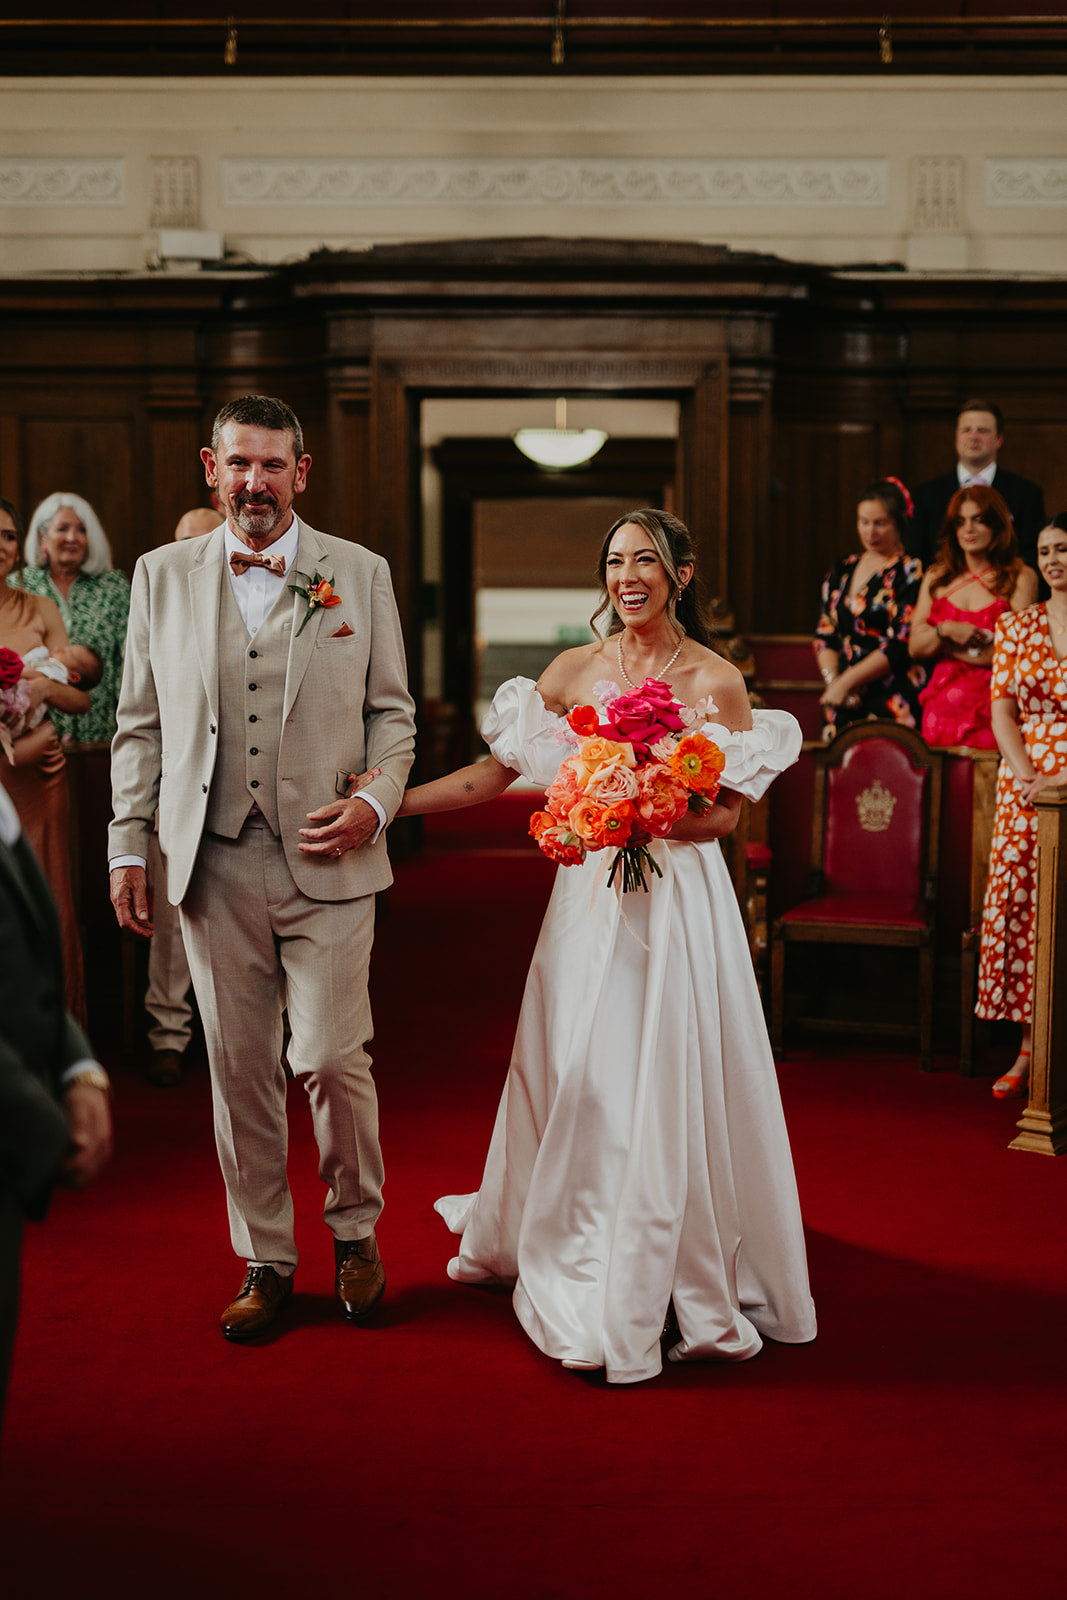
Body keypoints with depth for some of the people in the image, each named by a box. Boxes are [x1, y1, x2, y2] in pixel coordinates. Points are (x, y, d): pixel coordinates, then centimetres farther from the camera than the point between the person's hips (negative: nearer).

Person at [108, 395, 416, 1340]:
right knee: (239, 1071, 7)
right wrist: (128, 846, 4)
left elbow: (392, 712, 8)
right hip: (214, 866, 2)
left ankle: (356, 1231, 22)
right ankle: (265, 1260, 22)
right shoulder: (162, 575, 9)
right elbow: (141, 723, 10)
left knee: (331, 1059, -4)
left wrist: (375, 805, -9)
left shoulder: (361, 574, 6)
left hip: (328, 863, -1)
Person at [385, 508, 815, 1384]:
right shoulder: (576, 670, 5)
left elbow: (727, 812, -5)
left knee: (673, 1081, -1)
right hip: (592, 893, 3)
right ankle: (581, 1279, 22)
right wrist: (392, 801, -4)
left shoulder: (717, 680, -2)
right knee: (579, 1080, 5)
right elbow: (500, 769, 3)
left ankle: (691, 1283, 15)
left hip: (679, 894, -2)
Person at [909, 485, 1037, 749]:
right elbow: (914, 647, 9)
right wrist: (946, 630, -12)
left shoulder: (1021, 578, -1)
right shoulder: (936, 577, 13)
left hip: (990, 709, -3)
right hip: (942, 706, 3)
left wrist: (939, 643, -2)